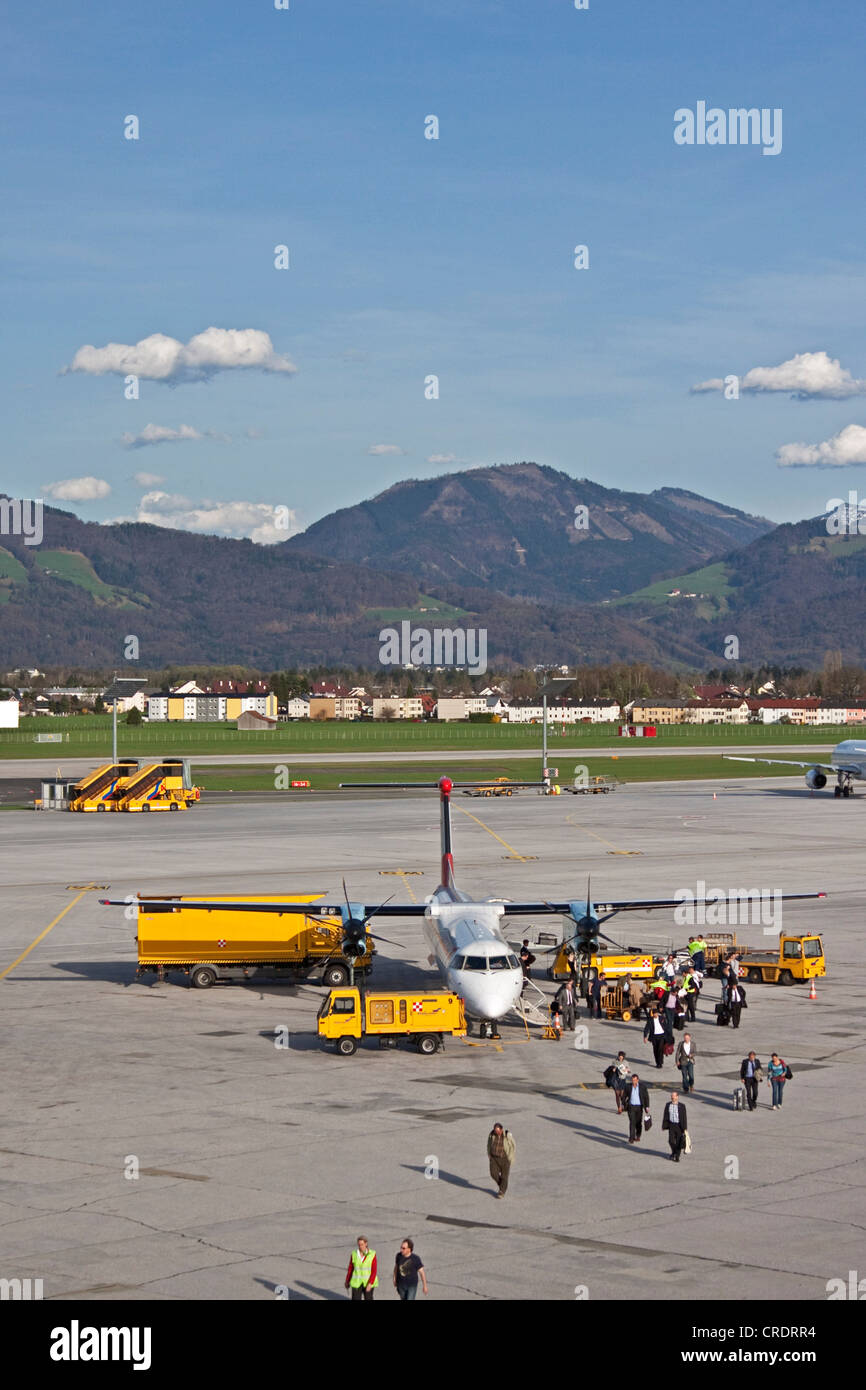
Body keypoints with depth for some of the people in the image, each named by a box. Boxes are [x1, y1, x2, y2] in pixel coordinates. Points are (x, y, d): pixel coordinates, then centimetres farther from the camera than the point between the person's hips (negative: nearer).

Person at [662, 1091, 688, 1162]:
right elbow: (665, 1116, 8)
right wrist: (664, 1126, 5)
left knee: (678, 1142, 2)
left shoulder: (681, 1106, -8)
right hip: (671, 1125, 2)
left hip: (679, 1126, -2)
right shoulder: (668, 1105, 2)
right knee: (671, 1140, -4)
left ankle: (677, 1156, 16)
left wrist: (684, 1129, -10)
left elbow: (684, 1118, -7)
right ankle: (674, 1152, 25)